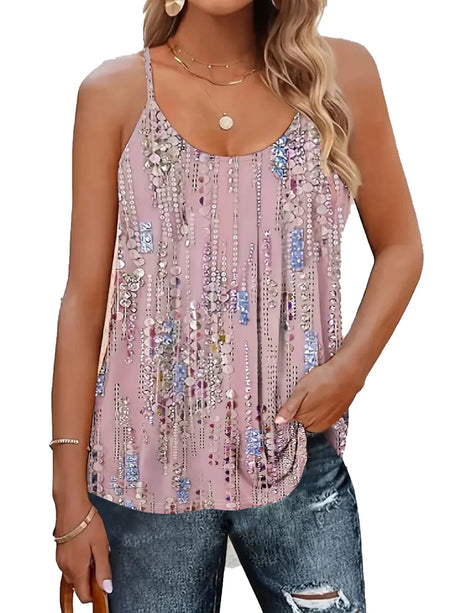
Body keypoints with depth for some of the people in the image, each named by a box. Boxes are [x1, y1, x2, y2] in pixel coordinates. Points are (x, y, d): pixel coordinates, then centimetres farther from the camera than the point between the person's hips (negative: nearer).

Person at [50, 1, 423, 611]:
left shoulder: (341, 73, 1)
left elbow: (400, 244, 9)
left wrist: (350, 366, -9)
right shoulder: (115, 91, -1)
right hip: (150, 465, 0)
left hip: (300, 462, 1)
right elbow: (85, 299, -2)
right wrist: (71, 496, -3)